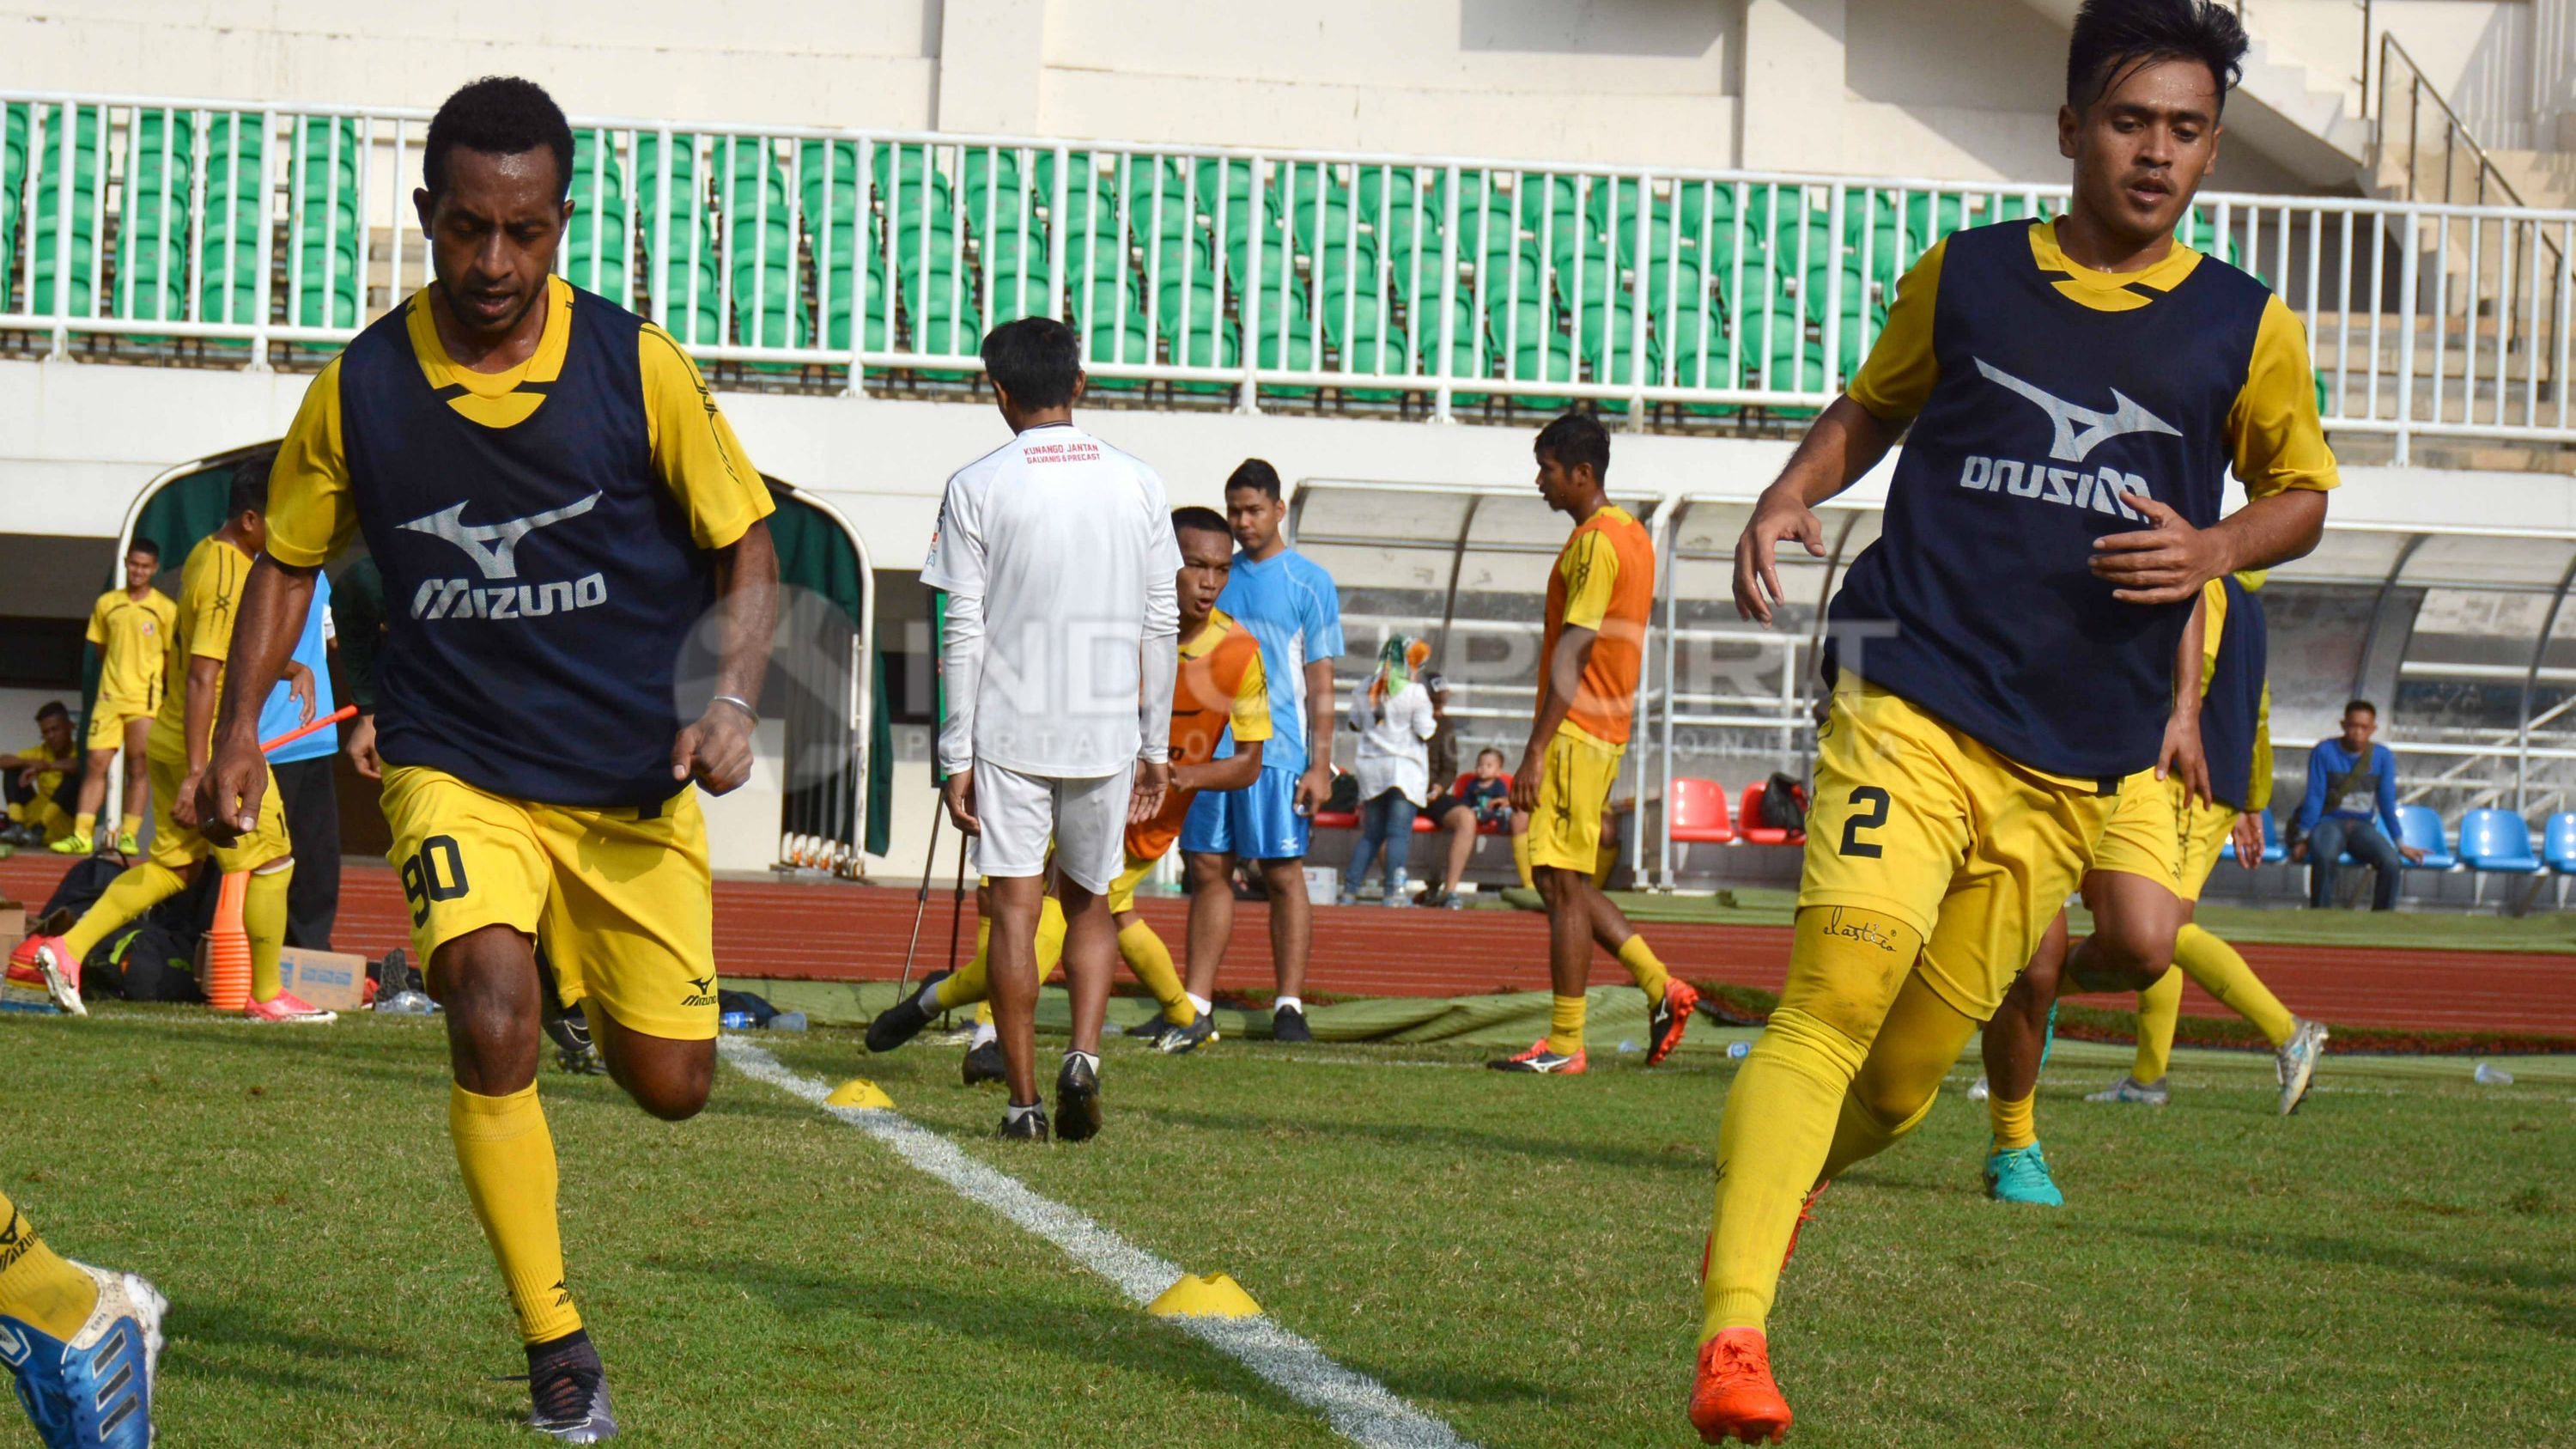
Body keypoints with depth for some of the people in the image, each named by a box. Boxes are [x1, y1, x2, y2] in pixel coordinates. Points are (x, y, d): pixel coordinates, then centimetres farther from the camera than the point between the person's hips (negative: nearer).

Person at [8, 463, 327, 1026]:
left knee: (171, 863, 14)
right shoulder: (229, 580, -21)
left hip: (171, 740, 9)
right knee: (270, 860, 3)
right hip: (212, 748, -9)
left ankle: (66, 948, 5)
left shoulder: (206, 555, 9)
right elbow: (202, 680, -26)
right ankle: (267, 996, 12)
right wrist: (196, 774, -28)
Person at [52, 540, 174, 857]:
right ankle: (82, 835, -4)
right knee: (96, 763, -3)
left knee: (139, 767, -1)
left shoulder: (165, 609, -1)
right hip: (109, 696, 2)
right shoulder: (106, 604, 7)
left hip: (145, 699, -2)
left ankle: (128, 835, 4)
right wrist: (117, 676, 13)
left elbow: (172, 658, 6)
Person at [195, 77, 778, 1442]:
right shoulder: (357, 388, -6)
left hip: (633, 779, 1)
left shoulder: (637, 368, -9)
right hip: (456, 766, -1)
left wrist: (732, 700, -15)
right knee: (491, 1018, -25)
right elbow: (289, 558, 11)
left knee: (670, 1084, 6)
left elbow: (745, 550, 0)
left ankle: (602, 989, 45)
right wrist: (240, 726, 2)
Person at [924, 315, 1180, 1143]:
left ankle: (1024, 1100, -1)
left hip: (1009, 732, -2)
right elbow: (1161, 628, 6)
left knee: (1014, 909, 1)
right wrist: (1155, 747, 13)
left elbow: (963, 634, -5)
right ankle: (1084, 1054, -6)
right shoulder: (1137, 485, 5)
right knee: (1089, 902, 16)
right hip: (1106, 732, 2)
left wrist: (958, 756, -1)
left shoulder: (977, 488, -3)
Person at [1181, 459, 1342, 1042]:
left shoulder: (1310, 583, 1)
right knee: (1208, 872, 4)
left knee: (1283, 875, -3)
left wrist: (1320, 764, -8)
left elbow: (1320, 683, -1)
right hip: (1210, 748, 4)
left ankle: (1289, 1006, 0)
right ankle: (1195, 1004, 7)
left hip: (1278, 753, -4)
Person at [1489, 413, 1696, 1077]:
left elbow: (1572, 653, -20)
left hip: (1576, 732, -10)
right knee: (1561, 879, 14)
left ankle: (1564, 1045, -4)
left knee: (1562, 883, -6)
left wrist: (1536, 751, -21)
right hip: (1605, 729, 10)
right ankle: (1660, 986, 11)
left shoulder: (1594, 541, -14)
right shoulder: (1630, 534, 16)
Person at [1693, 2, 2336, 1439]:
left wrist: (2212, 549, -3)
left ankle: (1767, 1198, 39)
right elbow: (1874, 407, 22)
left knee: (1912, 1068, 6)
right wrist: (1791, 495, 2)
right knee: (1840, 987, -22)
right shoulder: (1964, 277, 6)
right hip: (1912, 703, -2)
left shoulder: (2246, 327, 7)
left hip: (2076, 765, 2)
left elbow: (2303, 491, 18)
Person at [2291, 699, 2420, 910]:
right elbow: (2315, 797, -5)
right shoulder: (2324, 752, -4)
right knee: (2325, 856, -38)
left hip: (2363, 826, 3)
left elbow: (2387, 803, 5)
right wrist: (2303, 838, -10)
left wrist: (2400, 844, 1)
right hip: (2329, 822, -2)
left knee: (2392, 862, -28)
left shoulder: (2382, 757, 3)